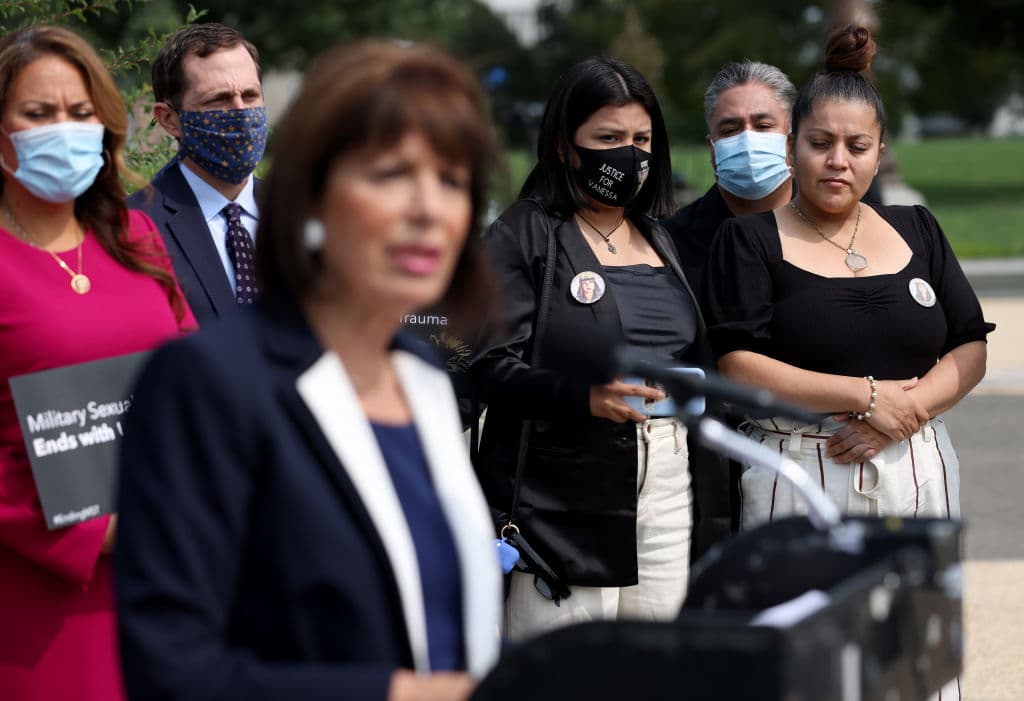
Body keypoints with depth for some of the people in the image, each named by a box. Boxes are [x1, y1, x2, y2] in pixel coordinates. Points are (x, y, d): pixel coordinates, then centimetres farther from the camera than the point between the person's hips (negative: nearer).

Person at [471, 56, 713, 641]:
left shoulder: (662, 241, 20)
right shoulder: (524, 235, 0)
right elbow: (494, 367, -10)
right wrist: (585, 396, -24)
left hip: (667, 480, 6)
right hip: (563, 498, -6)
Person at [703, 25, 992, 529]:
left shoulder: (917, 231, 13)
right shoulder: (750, 240, 0)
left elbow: (970, 350, 8)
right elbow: (737, 368, -11)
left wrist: (903, 411, -11)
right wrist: (868, 396, -15)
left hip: (919, 478, 3)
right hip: (799, 481, -3)